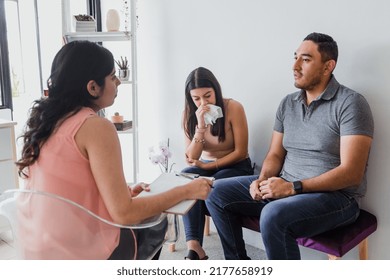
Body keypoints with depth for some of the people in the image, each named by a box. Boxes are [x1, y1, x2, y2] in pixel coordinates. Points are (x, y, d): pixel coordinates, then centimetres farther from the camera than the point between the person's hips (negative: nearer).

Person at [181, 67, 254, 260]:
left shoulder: (233, 108, -16)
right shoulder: (189, 114, -5)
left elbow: (240, 152, -14)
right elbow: (191, 157, -11)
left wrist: (208, 166, -18)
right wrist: (201, 126, -25)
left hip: (236, 166, -3)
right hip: (206, 166, 3)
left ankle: (195, 248, -19)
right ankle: (194, 246, -36)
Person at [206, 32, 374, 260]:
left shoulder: (351, 103, -12)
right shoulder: (288, 103, 9)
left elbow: (351, 173, -18)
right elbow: (275, 155, 11)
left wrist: (294, 187, -25)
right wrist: (263, 180, -11)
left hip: (335, 196, -7)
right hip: (284, 188, 7)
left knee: (274, 216, -36)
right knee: (218, 192, -2)